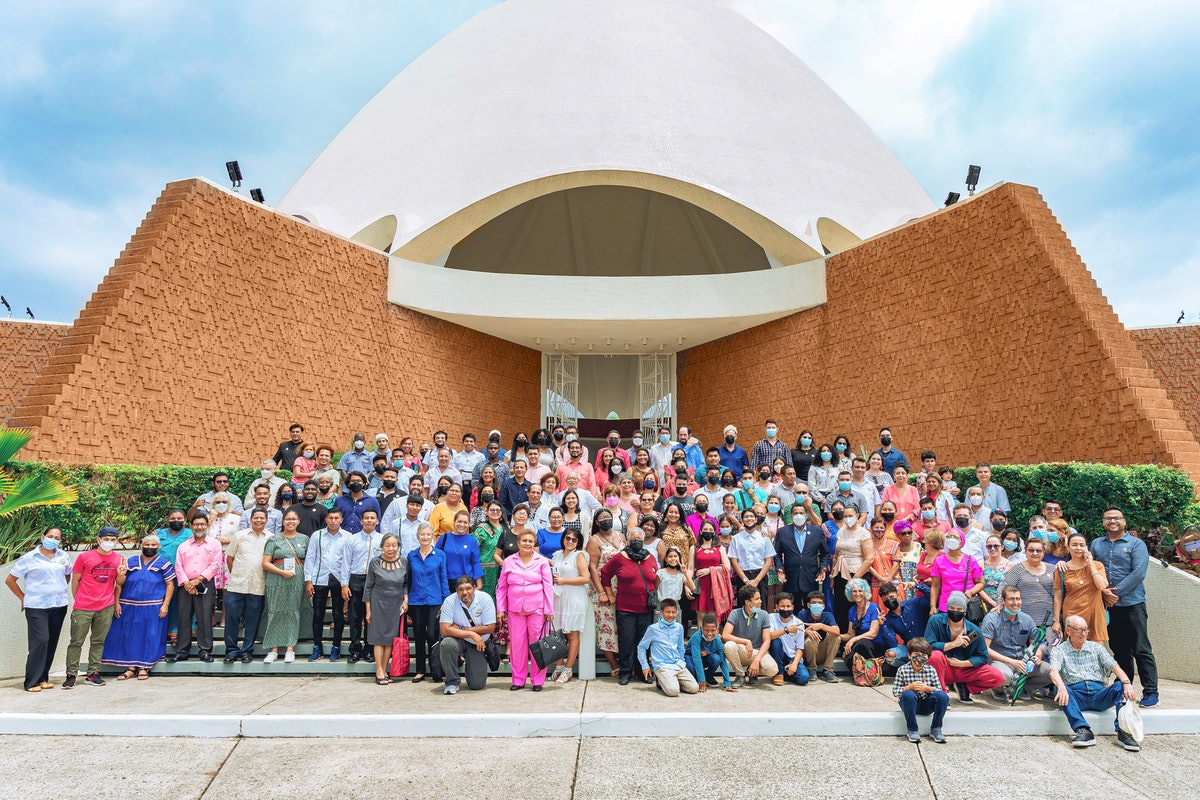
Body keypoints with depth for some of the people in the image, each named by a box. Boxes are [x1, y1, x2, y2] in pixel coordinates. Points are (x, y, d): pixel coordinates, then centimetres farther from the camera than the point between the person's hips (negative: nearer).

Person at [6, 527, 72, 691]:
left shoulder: (64, 557, 7)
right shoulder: (29, 558, -3)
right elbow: (10, 580, 4)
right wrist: (23, 598, 4)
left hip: (59, 605, 4)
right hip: (36, 606, -4)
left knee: (51, 643, 7)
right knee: (40, 641, -11)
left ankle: (43, 678, 17)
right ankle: (32, 682, -2)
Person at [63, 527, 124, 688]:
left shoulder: (119, 560, 6)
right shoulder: (84, 557, -1)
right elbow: (75, 580, 6)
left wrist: (120, 574, -8)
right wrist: (78, 600, 6)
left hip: (106, 608, 2)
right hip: (83, 608, -2)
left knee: (98, 642, 7)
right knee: (76, 642, 2)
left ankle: (93, 674, 13)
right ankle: (71, 675, 11)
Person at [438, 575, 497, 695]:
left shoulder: (485, 599, -15)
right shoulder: (450, 601, -16)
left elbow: (490, 628, -16)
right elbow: (444, 630, -23)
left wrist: (462, 629, -17)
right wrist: (471, 634, -28)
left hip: (478, 644, 0)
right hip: (458, 641, 0)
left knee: (476, 685, -4)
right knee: (446, 644, -35)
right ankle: (452, 682, -12)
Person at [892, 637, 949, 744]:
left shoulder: (931, 670, -3)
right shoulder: (902, 670, -9)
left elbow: (939, 690, -1)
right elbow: (895, 692, -10)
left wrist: (927, 689, -21)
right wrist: (910, 687, -25)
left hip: (926, 705, 2)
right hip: (910, 704, -2)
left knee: (943, 696, -24)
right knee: (908, 694, -36)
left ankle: (935, 730, -8)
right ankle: (912, 731, -20)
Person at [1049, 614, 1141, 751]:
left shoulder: (1096, 647, 17)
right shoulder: (1058, 651, 7)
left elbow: (1114, 666, 3)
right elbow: (1054, 671, -11)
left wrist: (1126, 682, -19)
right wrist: (1061, 687, -33)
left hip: (1099, 693, 2)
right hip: (1076, 696, -2)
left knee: (1120, 686, -25)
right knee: (1058, 689, -33)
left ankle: (1123, 732, -31)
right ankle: (1083, 730, -42)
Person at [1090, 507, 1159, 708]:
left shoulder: (1136, 544, 1)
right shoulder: (1096, 544, 12)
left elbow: (1138, 573, -10)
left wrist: (1117, 592, -13)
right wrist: (1104, 592, -8)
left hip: (1132, 603, -4)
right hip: (1108, 605, 4)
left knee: (1141, 649, -3)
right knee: (1119, 650, 11)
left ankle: (1151, 692, 2)